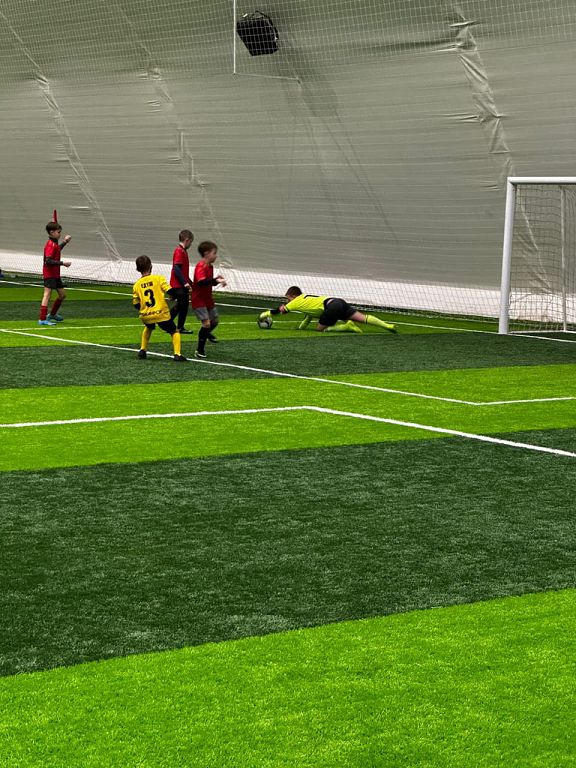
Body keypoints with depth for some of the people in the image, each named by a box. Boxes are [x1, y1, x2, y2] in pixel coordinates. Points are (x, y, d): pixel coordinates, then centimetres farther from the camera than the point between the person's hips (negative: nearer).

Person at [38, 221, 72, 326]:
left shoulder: (54, 243, 13)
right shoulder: (50, 245, -18)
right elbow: (48, 261, -26)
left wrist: (65, 242, 32)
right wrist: (63, 263, -26)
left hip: (55, 274, 10)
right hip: (49, 274, -10)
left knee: (62, 294, 17)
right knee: (47, 294, -14)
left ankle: (52, 314, 33)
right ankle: (42, 319, -18)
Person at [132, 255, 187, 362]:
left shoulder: (136, 285, 3)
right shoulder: (158, 278, -6)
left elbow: (136, 304, 6)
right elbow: (170, 291, -13)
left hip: (145, 316, 4)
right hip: (161, 314, -4)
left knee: (148, 328, 37)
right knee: (175, 332, 14)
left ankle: (143, 350, 28)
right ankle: (177, 354, -3)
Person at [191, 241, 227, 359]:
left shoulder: (210, 267, 7)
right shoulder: (200, 267, -23)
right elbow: (201, 282, -38)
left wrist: (217, 279, -3)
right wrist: (216, 281, -43)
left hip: (208, 299, 9)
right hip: (199, 300, -9)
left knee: (214, 320, 21)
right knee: (206, 323, -16)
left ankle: (207, 333, 54)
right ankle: (200, 351, -7)